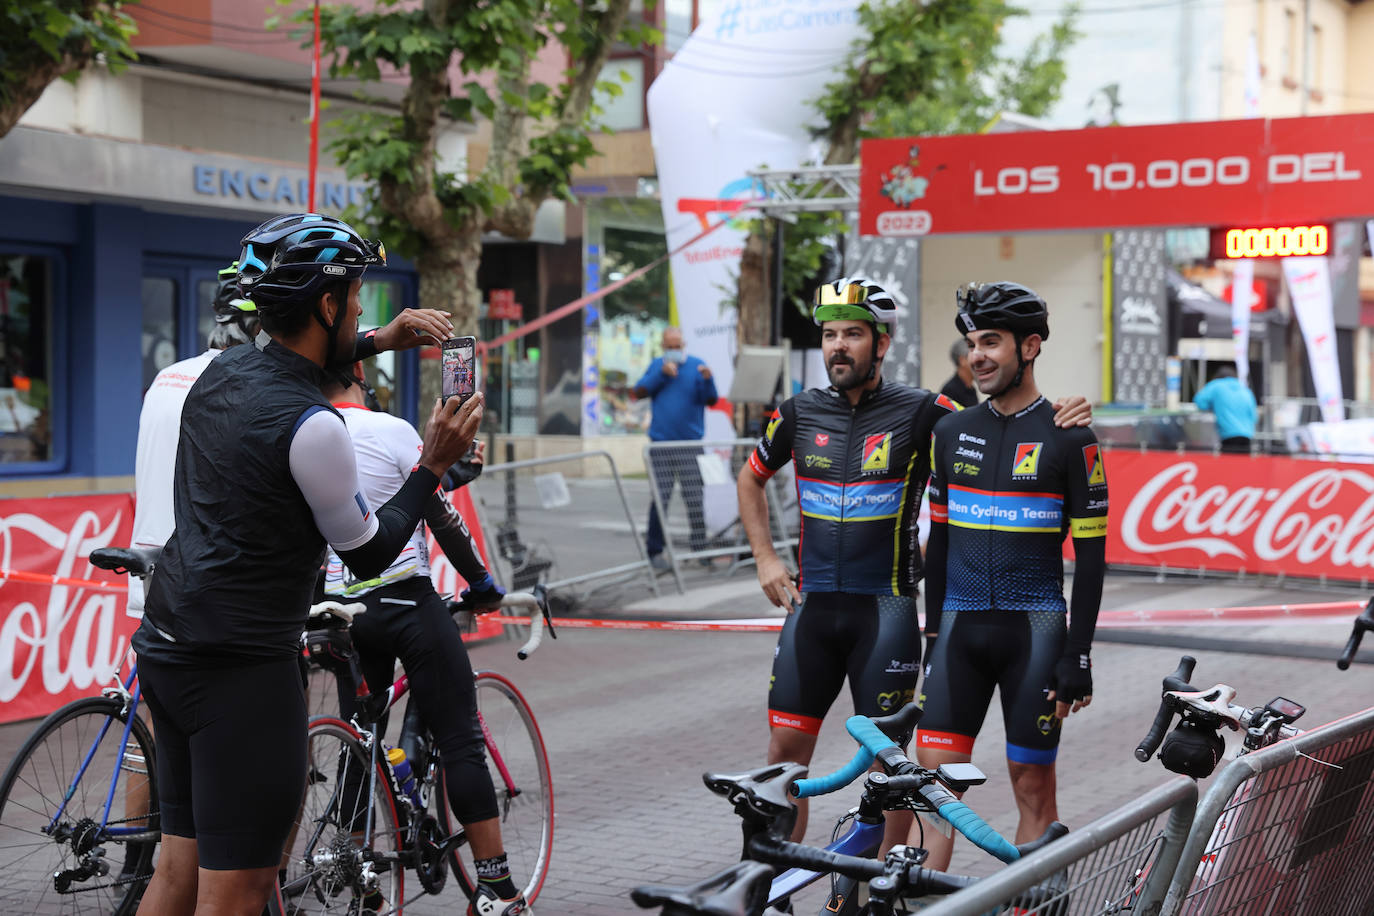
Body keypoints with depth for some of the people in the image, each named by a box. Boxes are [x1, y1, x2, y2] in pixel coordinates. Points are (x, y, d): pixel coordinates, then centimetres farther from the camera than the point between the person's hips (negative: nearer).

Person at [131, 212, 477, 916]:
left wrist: (379, 341, 22)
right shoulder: (312, 427, -19)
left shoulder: (221, 370, 6)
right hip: (242, 671, -9)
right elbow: (369, 554, -7)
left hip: (165, 646, 9)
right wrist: (435, 463, 0)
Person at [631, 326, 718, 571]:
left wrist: (707, 380, -22)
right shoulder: (656, 365, 12)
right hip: (661, 443, 1)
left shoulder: (696, 366, 5)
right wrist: (662, 373, -9)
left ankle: (700, 549, -1)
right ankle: (654, 549, 6)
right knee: (660, 498, -2)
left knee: (694, 499, -6)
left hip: (690, 443, -1)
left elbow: (711, 401, -2)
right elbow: (639, 392, 1)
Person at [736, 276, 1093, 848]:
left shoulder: (920, 413, -4)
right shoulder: (800, 413, 5)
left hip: (885, 608, -3)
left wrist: (1058, 421, -26)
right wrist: (766, 559, 12)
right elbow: (751, 479, 21)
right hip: (812, 606, 3)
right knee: (786, 747, 4)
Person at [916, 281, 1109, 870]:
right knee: (935, 777, -2)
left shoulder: (1070, 439, -5)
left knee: (1033, 785, 3)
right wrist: (932, 638, 11)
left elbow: (1091, 555, -5)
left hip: (1033, 629, -4)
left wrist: (1078, 657, -10)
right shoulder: (951, 433, 8)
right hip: (961, 627, 4)